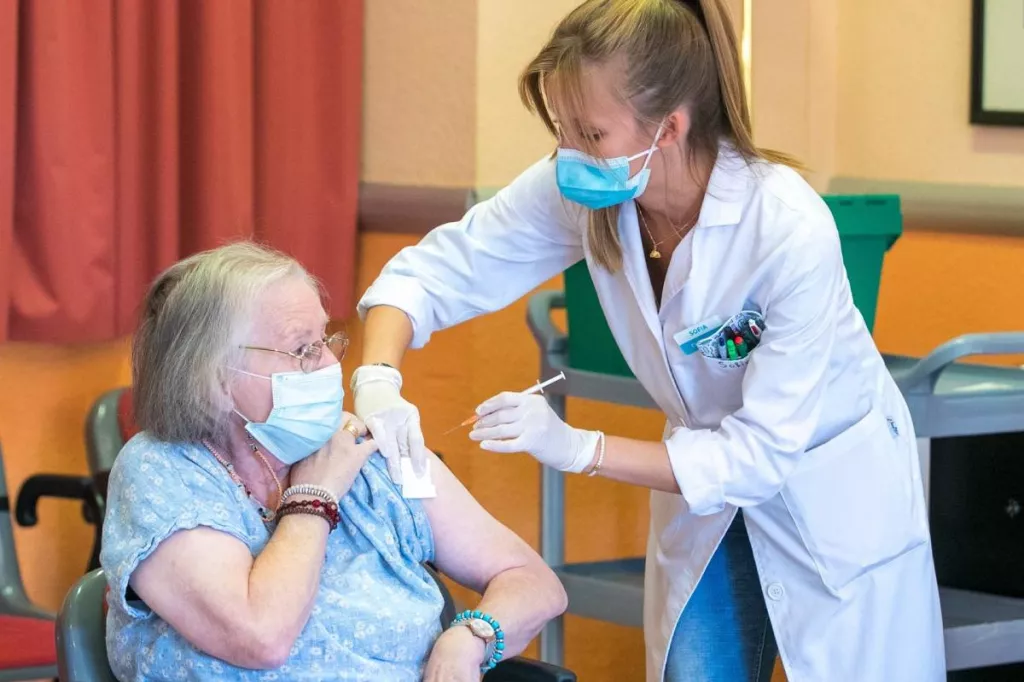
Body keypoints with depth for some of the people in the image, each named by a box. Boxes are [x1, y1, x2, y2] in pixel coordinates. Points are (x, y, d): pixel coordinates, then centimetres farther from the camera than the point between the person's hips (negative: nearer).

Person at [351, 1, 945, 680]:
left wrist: (576, 447, -37)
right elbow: (433, 271, -11)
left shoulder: (792, 231, -33)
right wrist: (378, 381, -31)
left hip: (833, 495, -4)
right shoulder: (577, 192, -20)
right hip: (708, 486, 4)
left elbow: (762, 452, -31)